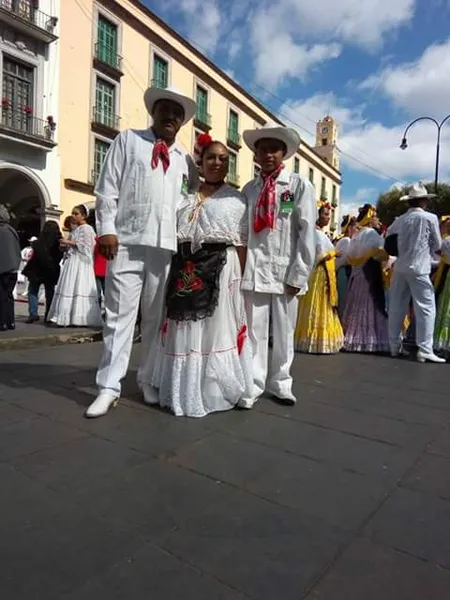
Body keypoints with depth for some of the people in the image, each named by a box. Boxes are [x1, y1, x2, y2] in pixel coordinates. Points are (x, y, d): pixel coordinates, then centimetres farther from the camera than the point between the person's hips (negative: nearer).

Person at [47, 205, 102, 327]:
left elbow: (85, 246, -15)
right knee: (69, 289, 4)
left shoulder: (86, 228, -4)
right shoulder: (76, 230, 23)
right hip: (72, 262, 9)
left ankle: (80, 318, -13)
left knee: (78, 289, -13)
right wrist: (66, 245, 9)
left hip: (80, 263, -9)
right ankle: (71, 318, 3)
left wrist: (69, 242, -12)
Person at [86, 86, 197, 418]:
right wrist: (107, 229, -7)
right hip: (127, 241, -2)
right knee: (120, 313, -3)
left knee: (157, 316, 7)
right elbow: (107, 188, 4)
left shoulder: (186, 159, 19)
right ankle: (109, 387, 4)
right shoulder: (127, 140, 12)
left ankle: (149, 380, 19)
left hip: (168, 245, 3)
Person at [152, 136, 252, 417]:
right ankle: (183, 391, 19)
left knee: (216, 330, 2)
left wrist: (240, 279, -7)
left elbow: (242, 244, 1)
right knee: (185, 332, 6)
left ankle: (213, 392, 16)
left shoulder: (236, 198, 7)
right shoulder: (185, 195, 14)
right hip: (186, 271, 3)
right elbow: (170, 234, 12)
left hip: (221, 270, -3)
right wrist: (175, 271, 3)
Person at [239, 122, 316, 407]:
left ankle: (280, 382, 23)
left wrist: (298, 275, -9)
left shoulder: (300, 185, 3)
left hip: (286, 271, -1)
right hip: (255, 270, 2)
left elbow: (307, 233, -3)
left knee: (284, 331, 8)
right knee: (254, 330, 2)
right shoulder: (250, 188, 11)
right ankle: (253, 385, 13)